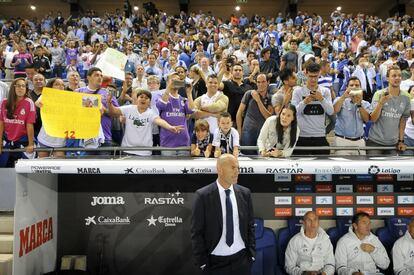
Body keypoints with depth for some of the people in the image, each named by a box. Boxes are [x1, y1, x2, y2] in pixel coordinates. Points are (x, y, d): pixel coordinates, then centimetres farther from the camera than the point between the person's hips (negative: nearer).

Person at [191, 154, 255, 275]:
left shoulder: (244, 193, 0)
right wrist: (202, 262, -8)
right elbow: (196, 232, -8)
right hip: (214, 261, -3)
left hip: (242, 259, 3)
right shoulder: (203, 195, -11)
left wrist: (251, 253, 4)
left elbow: (250, 226, 7)